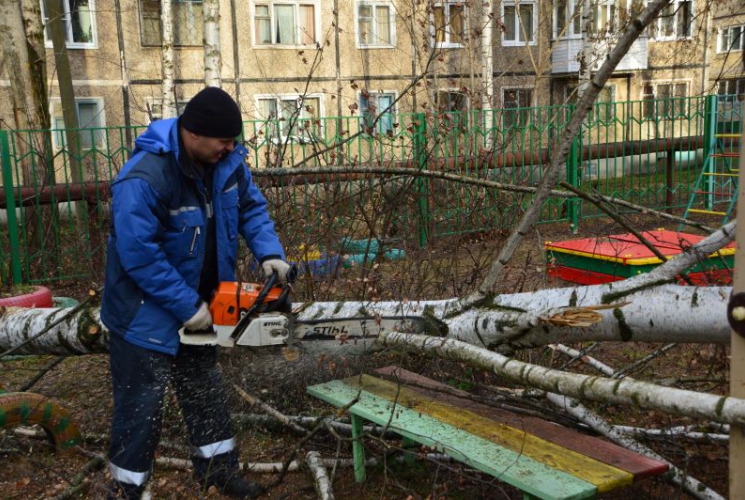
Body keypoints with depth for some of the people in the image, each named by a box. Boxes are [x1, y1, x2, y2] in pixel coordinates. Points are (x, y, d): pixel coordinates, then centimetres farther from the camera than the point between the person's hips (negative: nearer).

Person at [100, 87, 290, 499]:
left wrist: (270, 253, -14)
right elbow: (139, 255, -30)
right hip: (146, 313, -7)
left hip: (198, 303, 7)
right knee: (143, 403, 3)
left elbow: (251, 207, 4)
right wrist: (187, 306, -26)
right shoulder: (144, 179, -31)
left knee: (205, 390, 20)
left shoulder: (227, 161, -8)